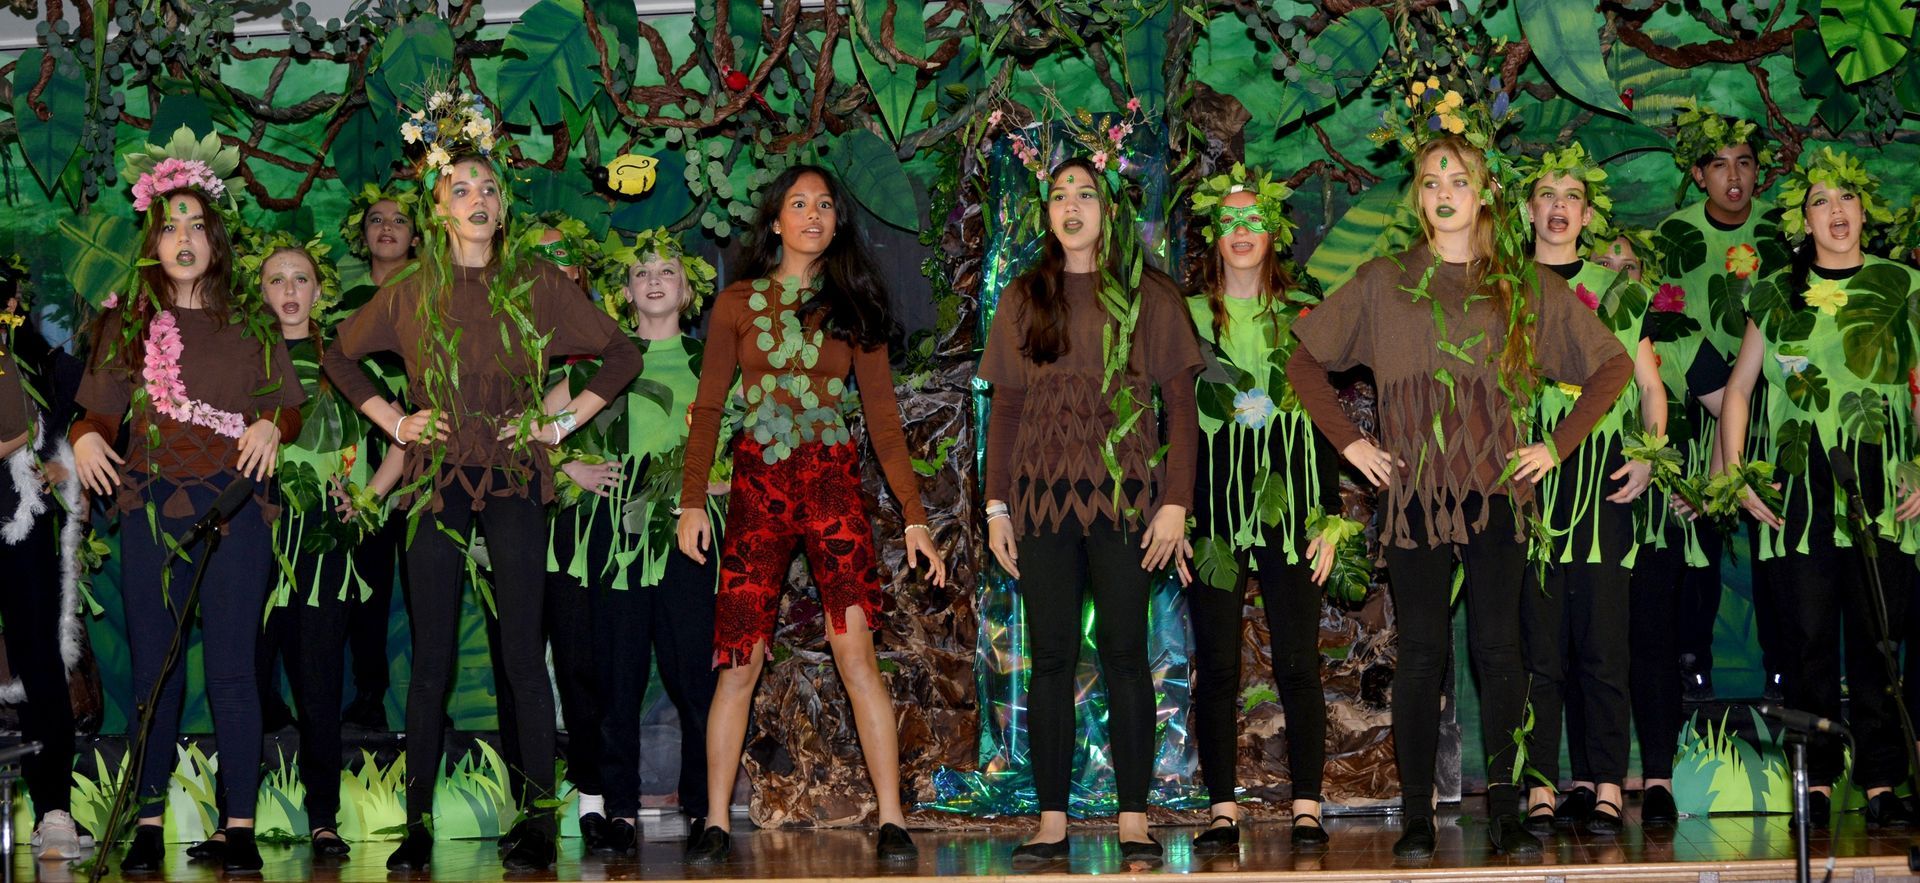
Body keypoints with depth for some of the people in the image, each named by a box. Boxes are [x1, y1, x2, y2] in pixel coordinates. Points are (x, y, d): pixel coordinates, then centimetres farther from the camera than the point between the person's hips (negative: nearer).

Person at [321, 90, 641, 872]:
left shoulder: (537, 284, 2)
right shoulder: (411, 293, 4)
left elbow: (620, 354, 7)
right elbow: (338, 356, 18)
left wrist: (563, 421, 0)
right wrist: (392, 421, 7)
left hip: (514, 478, -1)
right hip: (436, 480, 1)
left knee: (523, 651, -2)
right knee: (431, 656, 1)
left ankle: (540, 821, 2)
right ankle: (418, 824, 5)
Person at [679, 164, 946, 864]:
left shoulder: (853, 306, 10)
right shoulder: (739, 302, 9)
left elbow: (883, 416, 8)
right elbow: (708, 406, 7)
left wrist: (914, 517, 2)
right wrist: (692, 501, -4)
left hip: (833, 483, 0)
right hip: (758, 486, 0)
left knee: (855, 649, -13)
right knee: (740, 659, -4)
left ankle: (891, 820, -11)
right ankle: (716, 824, 3)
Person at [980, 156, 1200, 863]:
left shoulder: (1148, 296, 5)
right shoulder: (1023, 299, 12)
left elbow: (1180, 405, 2)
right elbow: (1005, 408, 12)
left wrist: (1176, 502, -7)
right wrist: (996, 506, 4)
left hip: (1125, 495, -2)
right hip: (1042, 496, 2)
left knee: (1123, 653, -2)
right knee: (1051, 658, 1)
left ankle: (1134, 818, 1)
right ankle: (1052, 819, 3)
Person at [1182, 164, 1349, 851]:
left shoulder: (1305, 314, 8)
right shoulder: (1186, 314, 8)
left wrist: (1330, 517, 1)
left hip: (1289, 500, 0)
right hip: (1211, 503, 0)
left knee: (1297, 664, -2)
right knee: (1216, 667, 1)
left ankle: (1307, 810, 3)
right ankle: (1223, 812, 6)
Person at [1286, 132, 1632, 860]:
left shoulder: (1525, 286, 11)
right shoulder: (1383, 283, 10)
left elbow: (1611, 364, 13)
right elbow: (1305, 361, 13)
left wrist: (1557, 445, 4)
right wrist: (1348, 440, 3)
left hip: (1495, 492, 0)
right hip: (1413, 493, 0)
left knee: (1498, 651, -2)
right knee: (1421, 654, -2)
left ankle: (1504, 811, 3)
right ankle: (1416, 816, 1)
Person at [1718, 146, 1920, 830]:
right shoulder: (1777, 296, 11)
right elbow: (1738, 390, 14)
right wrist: (1736, 477, 3)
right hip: (1800, 488, 1)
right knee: (1811, 637, 0)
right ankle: (1817, 783, 4)